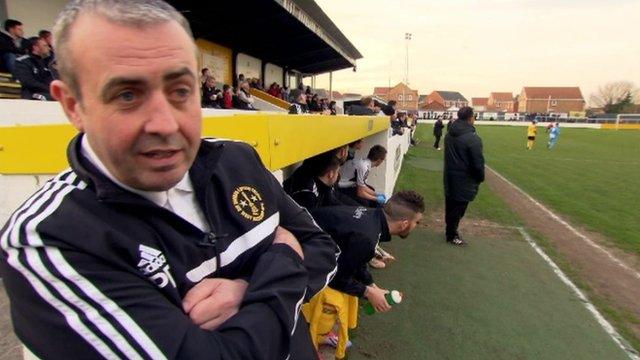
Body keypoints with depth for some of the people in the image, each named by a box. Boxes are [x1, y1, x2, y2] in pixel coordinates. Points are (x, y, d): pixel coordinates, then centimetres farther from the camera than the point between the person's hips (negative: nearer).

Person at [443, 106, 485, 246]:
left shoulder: (449, 134, 4)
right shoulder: (473, 138, -21)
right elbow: (478, 163, -18)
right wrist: (480, 178, -3)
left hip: (450, 177, 8)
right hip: (464, 180, -8)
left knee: (450, 206, 19)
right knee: (459, 208, 5)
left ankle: (450, 230, 34)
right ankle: (452, 235, 17)